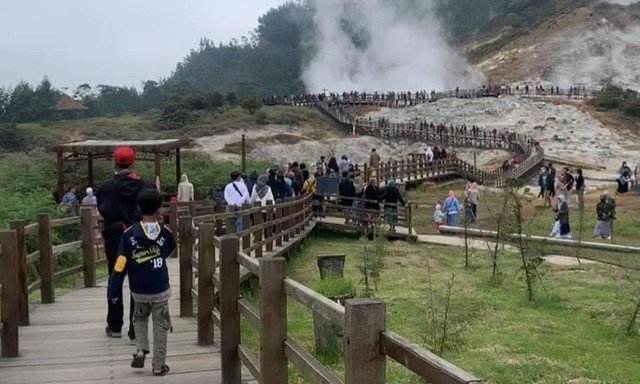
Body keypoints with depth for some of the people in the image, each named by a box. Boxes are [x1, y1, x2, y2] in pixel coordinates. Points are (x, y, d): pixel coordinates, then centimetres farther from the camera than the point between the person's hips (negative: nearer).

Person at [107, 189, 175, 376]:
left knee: (140, 319, 26)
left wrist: (114, 291, -3)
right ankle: (158, 366, 14)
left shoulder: (129, 233, -10)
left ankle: (140, 350, 8)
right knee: (160, 327, 11)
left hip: (138, 291, 1)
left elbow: (120, 265, -9)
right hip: (161, 290, -1)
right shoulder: (165, 233, -8)